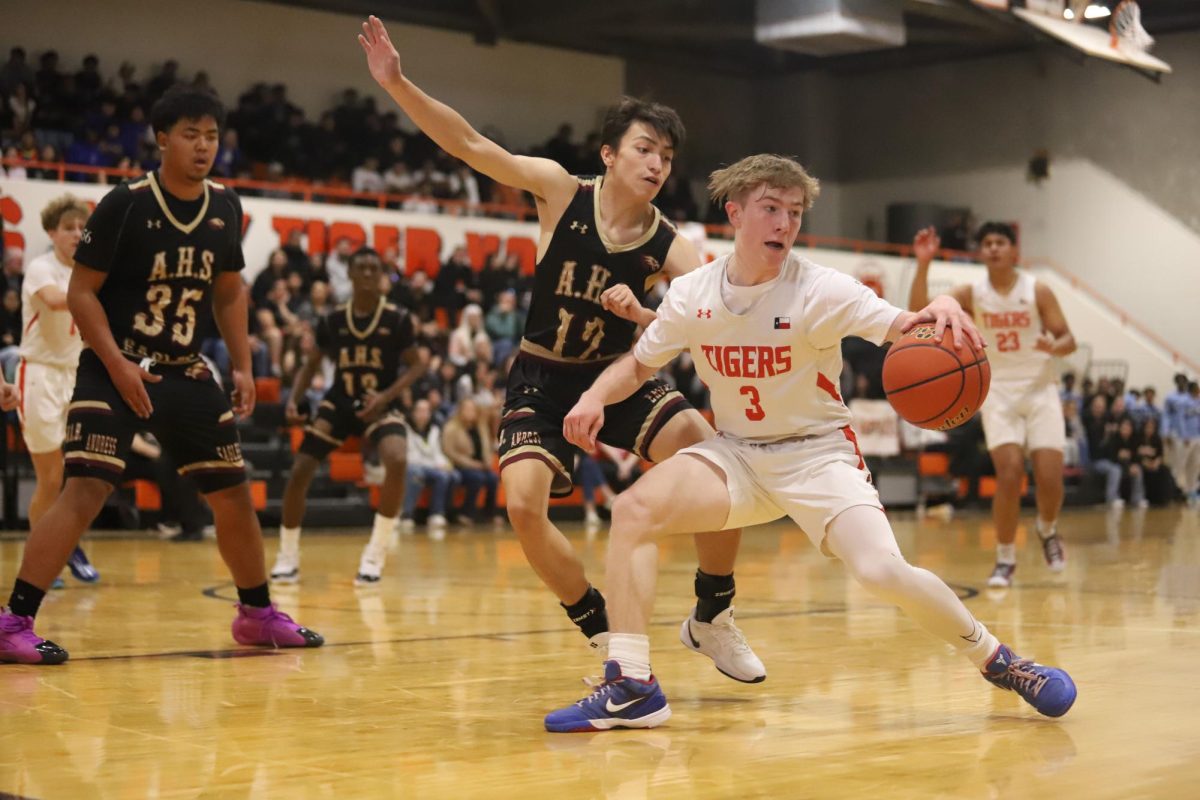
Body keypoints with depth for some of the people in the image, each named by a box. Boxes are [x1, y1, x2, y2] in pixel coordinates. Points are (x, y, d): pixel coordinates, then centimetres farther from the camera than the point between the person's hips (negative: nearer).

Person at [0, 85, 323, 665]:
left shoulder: (225, 208, 4)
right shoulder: (125, 204, -13)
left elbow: (229, 292, 15)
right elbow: (81, 292, -11)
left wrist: (243, 368, 7)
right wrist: (118, 367, -21)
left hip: (185, 372, 6)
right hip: (113, 369, -6)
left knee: (234, 493, 9)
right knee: (87, 489, -19)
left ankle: (257, 615, 26)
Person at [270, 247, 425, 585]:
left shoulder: (398, 319, -10)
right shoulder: (332, 320, -3)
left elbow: (416, 365, -6)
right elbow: (311, 364, 7)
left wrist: (386, 397, -21)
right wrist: (293, 399, -10)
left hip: (379, 406, -3)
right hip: (338, 404, 3)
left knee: (397, 463, -31)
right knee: (298, 474, -7)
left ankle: (374, 556, -15)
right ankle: (287, 558, 14)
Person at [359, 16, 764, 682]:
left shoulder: (670, 248, -11)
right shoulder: (560, 191, -11)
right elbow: (469, 144, -14)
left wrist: (644, 316, -38)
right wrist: (397, 84, -23)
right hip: (541, 381, -1)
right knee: (523, 507, -22)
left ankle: (713, 619, 1)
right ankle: (605, 633, 1)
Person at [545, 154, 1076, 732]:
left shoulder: (820, 290, -15)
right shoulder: (692, 294, -4)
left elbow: (901, 329, -26)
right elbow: (637, 365, 10)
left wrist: (939, 309, -49)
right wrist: (596, 397, -11)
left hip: (816, 452, -3)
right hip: (736, 451, 4)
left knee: (882, 571, -25)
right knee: (633, 510, -21)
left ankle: (998, 661, 1)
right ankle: (631, 688, -17)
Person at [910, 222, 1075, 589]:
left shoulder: (1037, 290, -4)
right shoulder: (972, 294, -2)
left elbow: (1068, 339, -3)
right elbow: (920, 313, -14)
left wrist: (1054, 347, -27)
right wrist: (923, 264, -26)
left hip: (1040, 390, 0)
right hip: (999, 393, 0)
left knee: (1050, 478, -8)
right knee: (1009, 474, -16)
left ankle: (1047, 530, 25)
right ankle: (1005, 559, -1)